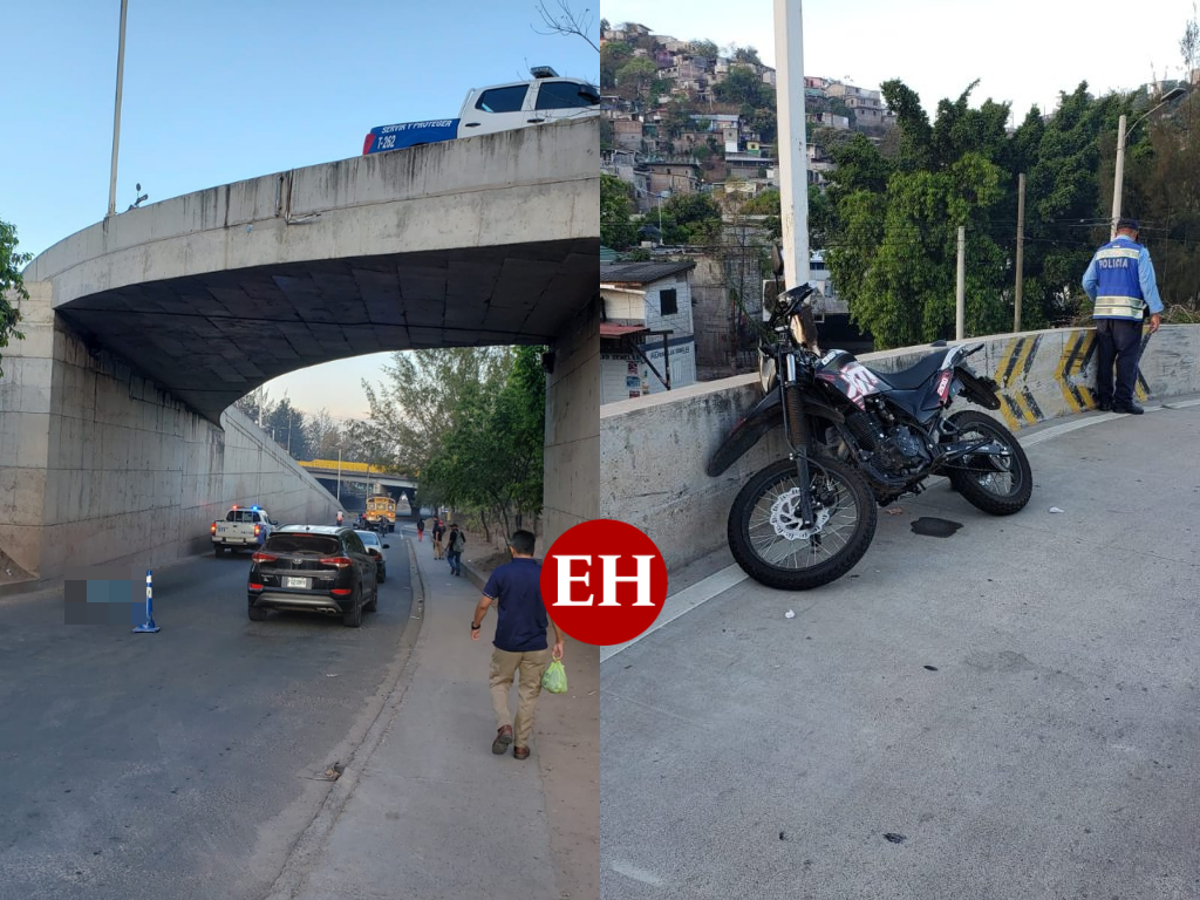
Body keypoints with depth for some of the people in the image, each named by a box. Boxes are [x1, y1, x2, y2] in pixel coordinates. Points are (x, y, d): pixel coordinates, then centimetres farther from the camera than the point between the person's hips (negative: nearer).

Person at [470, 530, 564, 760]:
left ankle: (504, 725, 1)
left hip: (506, 643, -1)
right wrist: (559, 641, 4)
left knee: (499, 682, 22)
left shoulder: (501, 573, -9)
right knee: (529, 693, 13)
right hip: (536, 645, 1)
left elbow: (483, 605, -6)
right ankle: (521, 745, 17)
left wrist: (475, 626, 11)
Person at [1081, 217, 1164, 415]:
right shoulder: (1138, 251, -2)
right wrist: (1156, 311, -7)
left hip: (1103, 312, 4)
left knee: (1105, 357, 8)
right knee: (1127, 358, -1)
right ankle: (1123, 401, -3)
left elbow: (1088, 283, 10)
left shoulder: (1101, 252, 11)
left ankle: (1104, 399, 9)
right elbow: (1148, 283, -8)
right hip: (1128, 312, -4)